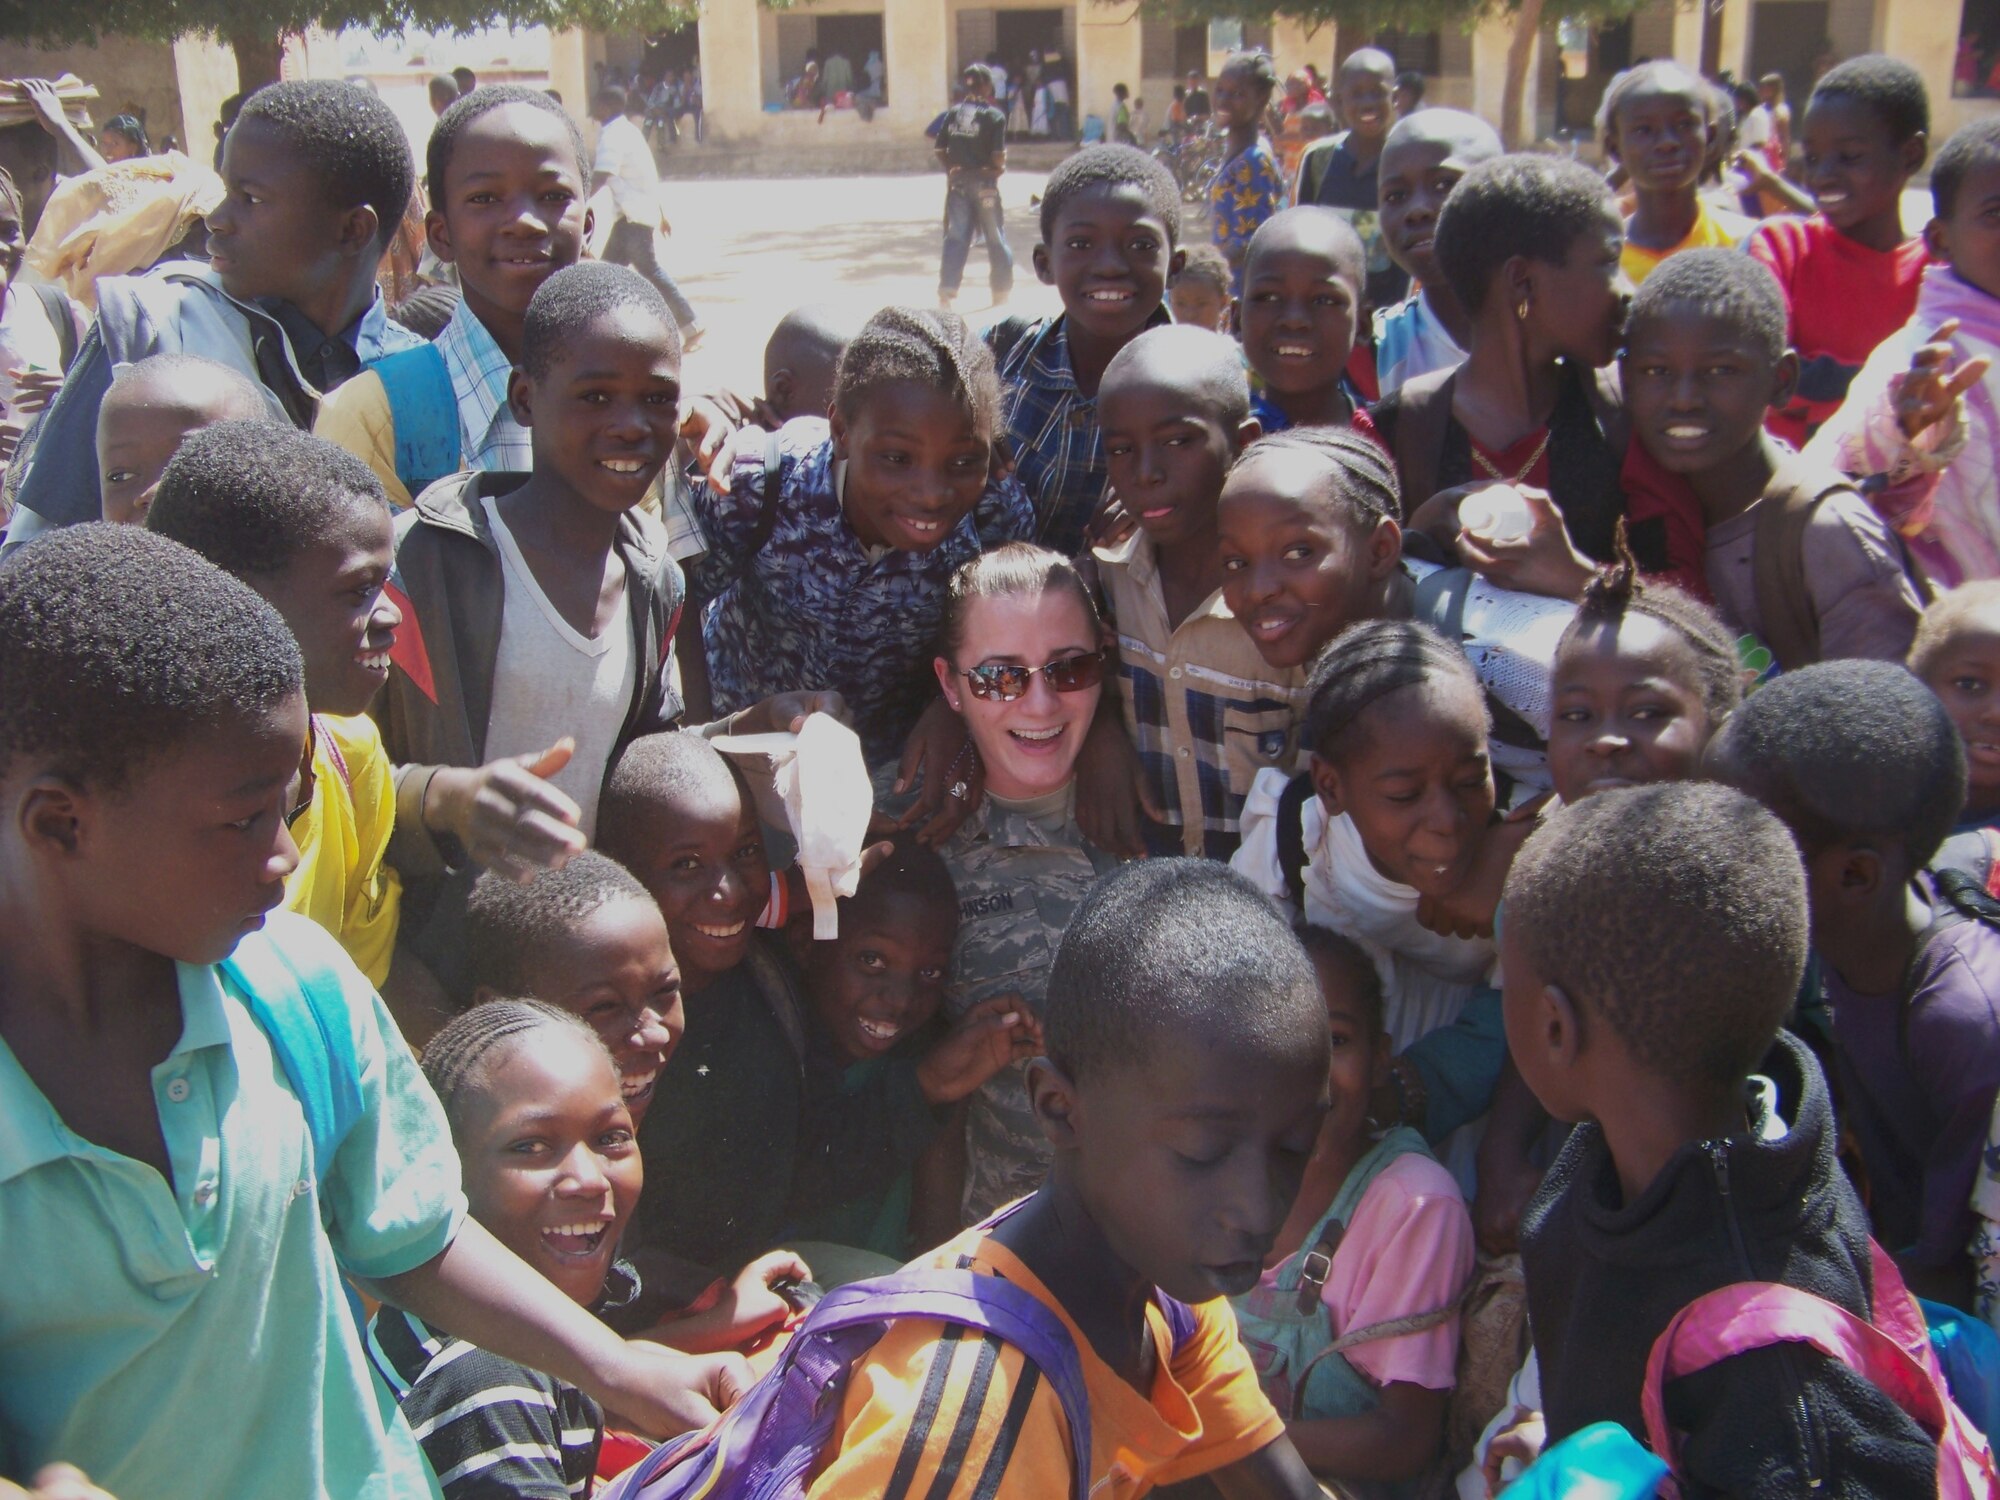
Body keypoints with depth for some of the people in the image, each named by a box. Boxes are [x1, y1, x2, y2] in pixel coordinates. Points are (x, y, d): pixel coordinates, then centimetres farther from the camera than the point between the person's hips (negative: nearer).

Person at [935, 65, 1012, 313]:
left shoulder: (953, 113, 4)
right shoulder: (994, 116, -8)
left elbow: (940, 150, 2)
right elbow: (998, 156, -14)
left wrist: (952, 170, 14)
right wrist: (1000, 168, 6)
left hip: (957, 183, 3)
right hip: (984, 182, -3)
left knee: (955, 238, 5)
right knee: (996, 238, 10)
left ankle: (946, 291, -3)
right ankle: (1002, 291, 19)